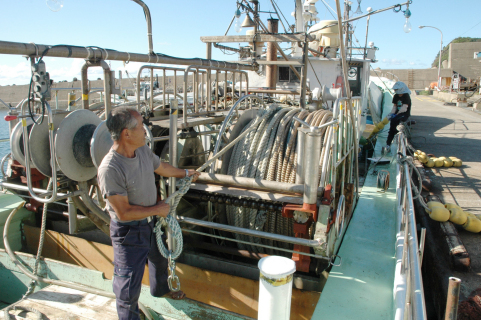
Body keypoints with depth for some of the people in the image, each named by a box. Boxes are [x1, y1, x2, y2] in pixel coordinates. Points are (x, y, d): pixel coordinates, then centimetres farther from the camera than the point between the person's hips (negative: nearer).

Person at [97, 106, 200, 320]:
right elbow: (123, 212, -30)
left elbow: (161, 167, 13)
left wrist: (185, 173, 28)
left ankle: (160, 289, 63)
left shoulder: (143, 150, -9)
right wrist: (158, 209, -19)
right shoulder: (110, 169, -34)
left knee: (159, 258, 33)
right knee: (129, 280, 10)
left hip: (151, 222, 9)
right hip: (129, 231, -8)